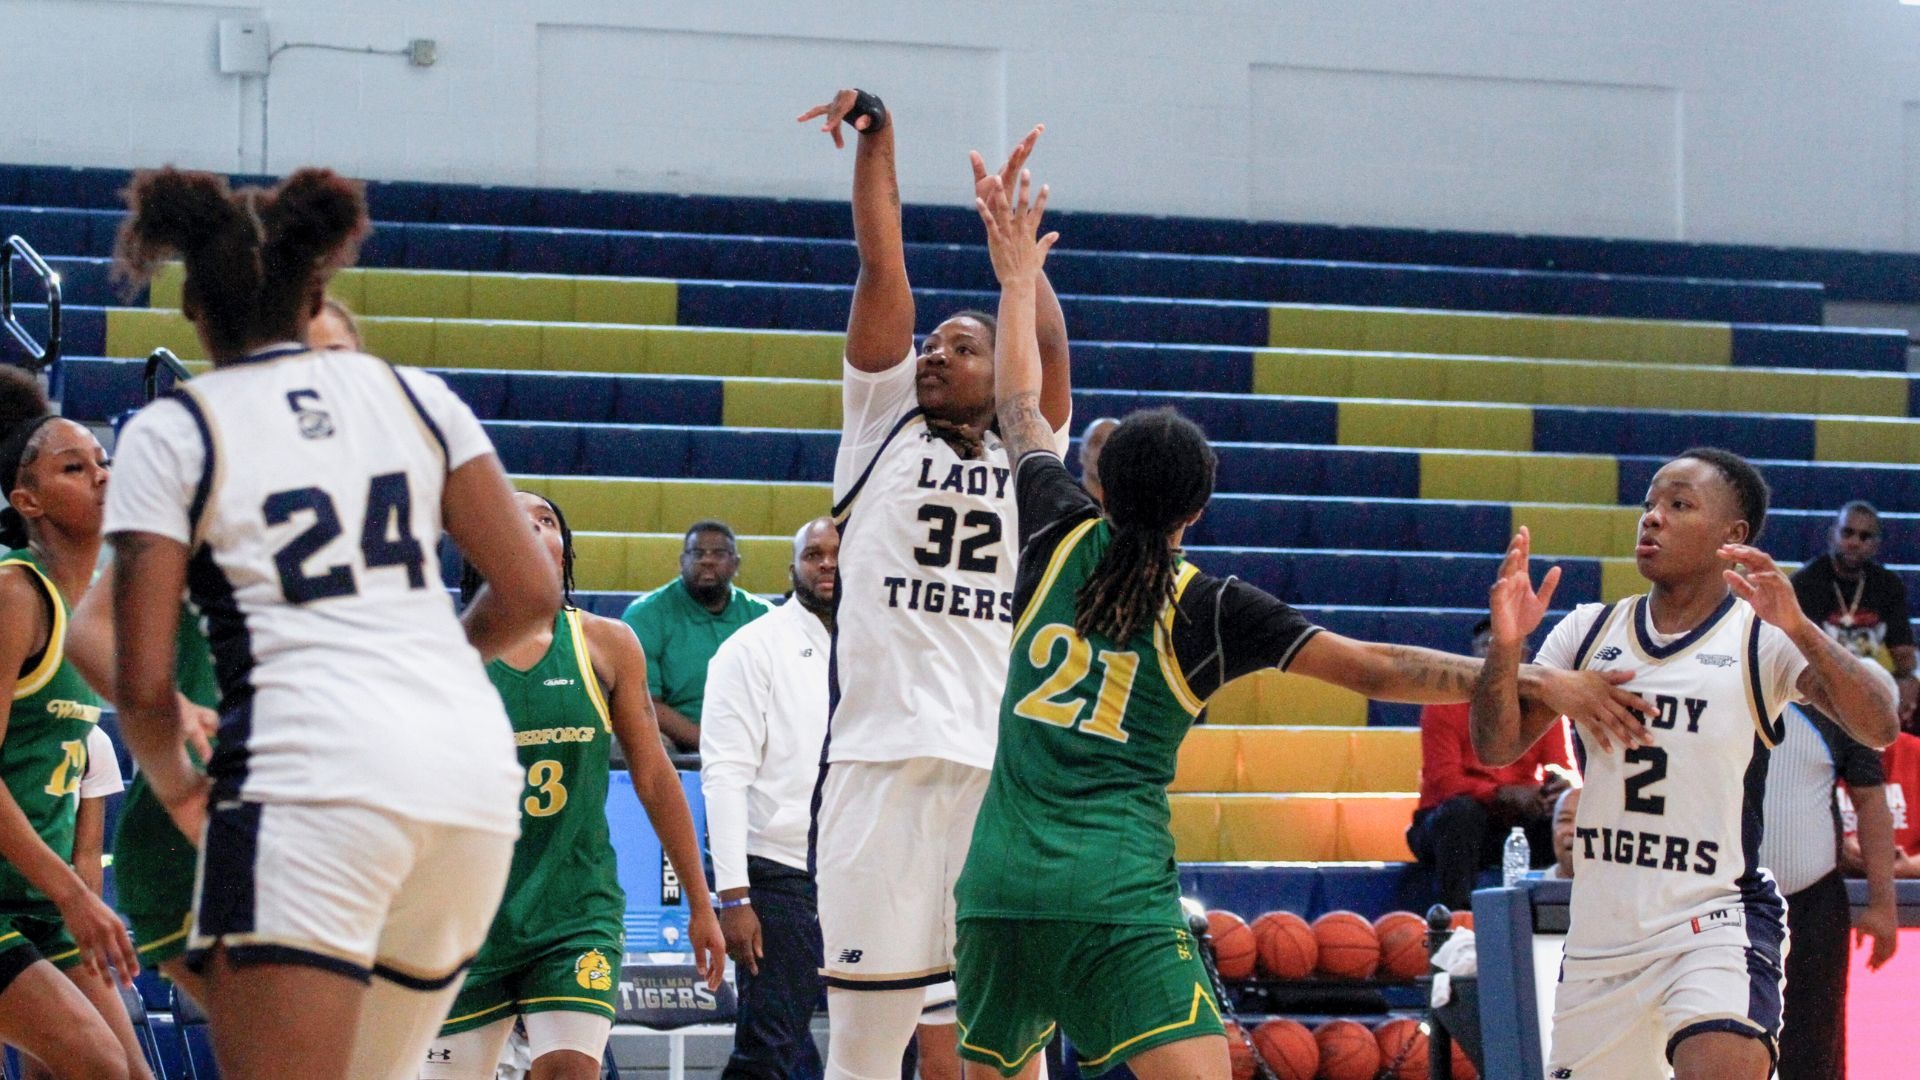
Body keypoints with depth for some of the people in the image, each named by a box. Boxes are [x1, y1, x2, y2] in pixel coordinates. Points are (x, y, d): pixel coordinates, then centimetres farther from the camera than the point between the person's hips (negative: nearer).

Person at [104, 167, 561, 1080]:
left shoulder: (169, 433, 6)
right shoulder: (415, 395, 16)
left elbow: (144, 686, 1)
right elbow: (530, 595, 13)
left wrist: (179, 791, 20)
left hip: (317, 773, -5)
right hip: (477, 765, 5)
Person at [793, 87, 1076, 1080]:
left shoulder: (1027, 456, 17)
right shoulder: (884, 424, 16)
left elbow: (1047, 341, 3)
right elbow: (883, 270, 9)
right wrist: (875, 141, 2)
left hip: (1006, 764, 1)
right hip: (882, 754, 0)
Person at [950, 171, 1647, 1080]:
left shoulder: (1062, 539, 6)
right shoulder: (1208, 608, 1)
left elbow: (1019, 409, 23)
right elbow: (1370, 669, -3)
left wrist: (1018, 281, 37)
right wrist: (1533, 682, -2)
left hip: (999, 889, 4)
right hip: (1121, 902, -4)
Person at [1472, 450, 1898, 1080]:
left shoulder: (1765, 639, -4)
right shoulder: (1588, 632, 8)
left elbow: (1878, 731, -19)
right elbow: (1496, 749, 3)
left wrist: (1799, 629, -36)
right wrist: (1507, 645, -16)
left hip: (1714, 921, -5)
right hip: (1599, 933, 5)